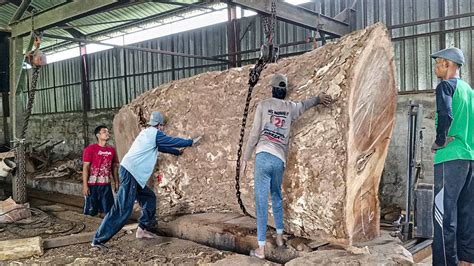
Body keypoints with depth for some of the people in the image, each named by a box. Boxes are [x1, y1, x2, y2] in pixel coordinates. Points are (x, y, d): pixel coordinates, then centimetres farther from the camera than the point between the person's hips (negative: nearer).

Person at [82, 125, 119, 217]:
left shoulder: (111, 150, 7)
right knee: (91, 212, 3)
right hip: (92, 185, -4)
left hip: (106, 185, 5)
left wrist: (116, 183, 10)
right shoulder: (90, 149, -7)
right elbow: (85, 167, -10)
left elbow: (114, 167, 13)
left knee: (108, 210, 8)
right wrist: (85, 185, -15)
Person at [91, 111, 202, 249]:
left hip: (132, 174, 10)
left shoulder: (148, 133, 23)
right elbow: (171, 141, 3)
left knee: (149, 197, 17)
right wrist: (191, 142, 15)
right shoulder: (154, 133, -3)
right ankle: (98, 240, -10)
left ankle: (142, 229, 18)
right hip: (130, 172, -10)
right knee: (123, 209, -11)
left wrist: (177, 152, 48)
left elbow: (162, 146, 36)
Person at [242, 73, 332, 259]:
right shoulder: (291, 107, 13)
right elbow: (304, 105, 36)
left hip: (264, 156, -3)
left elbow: (254, 134, 0)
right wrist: (319, 98, 53)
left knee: (261, 201, -2)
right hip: (280, 159, 4)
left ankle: (261, 249, 0)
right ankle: (279, 236, 33)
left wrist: (245, 159, 5)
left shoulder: (263, 105, 3)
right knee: (276, 196, 24)